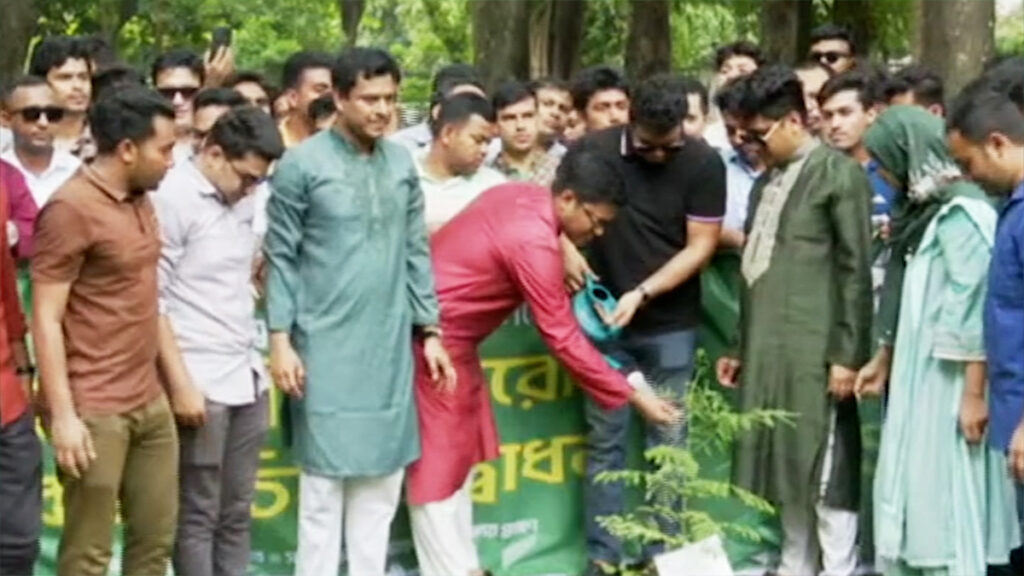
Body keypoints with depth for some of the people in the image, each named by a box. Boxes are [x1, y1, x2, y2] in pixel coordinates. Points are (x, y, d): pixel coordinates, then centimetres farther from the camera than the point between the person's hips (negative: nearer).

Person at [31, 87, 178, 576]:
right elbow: (46, 319, -15)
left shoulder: (141, 201, 12)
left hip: (149, 402, 8)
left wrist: (168, 379, 14)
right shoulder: (71, 208, -13)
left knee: (156, 536, 14)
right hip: (93, 411, -8)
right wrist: (62, 414, -20)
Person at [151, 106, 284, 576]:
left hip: (247, 377, 7)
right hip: (201, 383, -7)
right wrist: (180, 383, -15)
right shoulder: (171, 198, -9)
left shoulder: (242, 200, 12)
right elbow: (151, 300, -12)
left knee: (236, 514, 11)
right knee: (197, 516, 1)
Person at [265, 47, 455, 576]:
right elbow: (282, 258, -5)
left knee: (381, 481, 9)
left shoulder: (402, 163, 8)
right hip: (326, 348, -4)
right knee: (324, 484, 2)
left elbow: (416, 252, 13)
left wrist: (429, 330, 9)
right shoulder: (302, 164, -6)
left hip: (390, 347, 5)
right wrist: (281, 340, -9)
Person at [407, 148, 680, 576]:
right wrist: (632, 396, -19)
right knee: (437, 460, -3)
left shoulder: (524, 195, 2)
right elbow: (563, 338, -23)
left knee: (460, 450, 14)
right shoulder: (534, 242, -25)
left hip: (447, 330, 10)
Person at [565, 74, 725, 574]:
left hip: (671, 325, 0)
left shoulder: (703, 164, -9)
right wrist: (564, 246, -14)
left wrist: (642, 293, -18)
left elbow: (700, 246, -9)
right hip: (606, 320, 1)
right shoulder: (592, 150, -7)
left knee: (666, 440, 6)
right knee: (605, 441, 4)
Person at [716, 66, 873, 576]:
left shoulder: (839, 174, -3)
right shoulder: (767, 182, 18)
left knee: (824, 470, -4)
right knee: (784, 466, 9)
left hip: (816, 350, -7)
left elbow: (856, 271, -8)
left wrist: (846, 354, -13)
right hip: (767, 349, 7)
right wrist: (740, 347, 19)